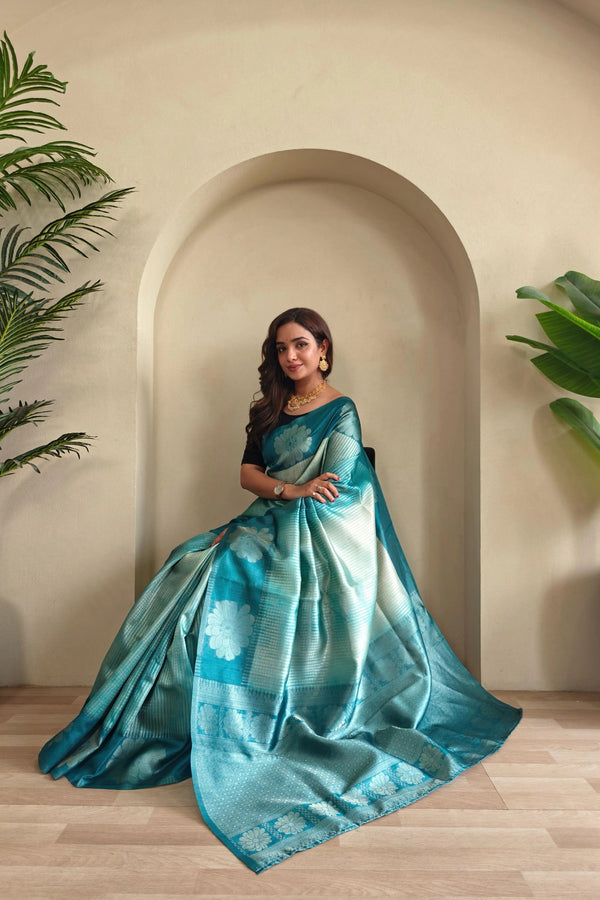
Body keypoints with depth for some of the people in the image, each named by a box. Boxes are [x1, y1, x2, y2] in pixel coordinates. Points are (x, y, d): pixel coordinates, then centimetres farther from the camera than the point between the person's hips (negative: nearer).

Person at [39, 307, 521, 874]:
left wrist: (276, 499, -13)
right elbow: (248, 472, 8)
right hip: (271, 528, 6)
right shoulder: (272, 407, 16)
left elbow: (327, 496, -10)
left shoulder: (341, 412, -3)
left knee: (221, 579, -24)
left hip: (315, 540, -6)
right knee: (195, 568, -14)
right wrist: (292, 489, -10)